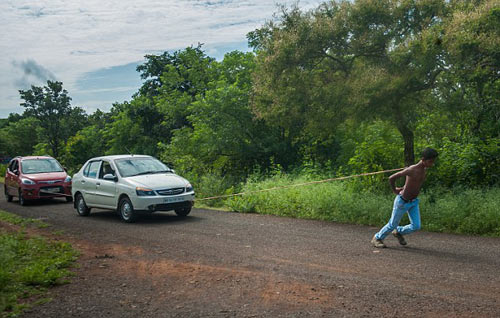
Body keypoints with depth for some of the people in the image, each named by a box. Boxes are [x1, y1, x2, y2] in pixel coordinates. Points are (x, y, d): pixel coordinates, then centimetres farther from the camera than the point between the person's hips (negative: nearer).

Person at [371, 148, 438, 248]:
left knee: (416, 226, 0)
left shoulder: (423, 169, -4)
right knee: (393, 225, 8)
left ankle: (398, 232, 28)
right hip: (402, 202, -7)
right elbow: (391, 178, -22)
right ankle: (377, 238, 30)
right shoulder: (411, 170, -28)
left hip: (414, 202, 7)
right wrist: (394, 190, -7)